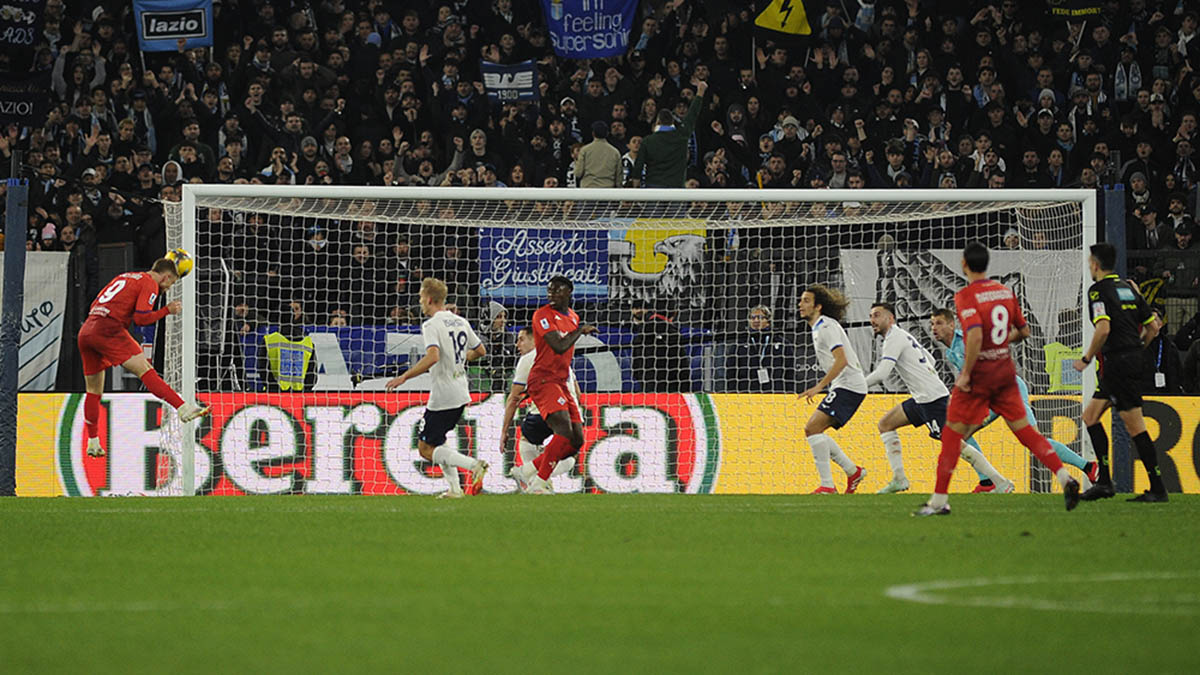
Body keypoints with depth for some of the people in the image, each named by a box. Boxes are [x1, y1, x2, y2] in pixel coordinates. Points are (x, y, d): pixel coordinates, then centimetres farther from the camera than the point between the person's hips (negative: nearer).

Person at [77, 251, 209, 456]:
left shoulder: (125, 277, 26)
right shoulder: (150, 283, 1)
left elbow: (96, 304, 30)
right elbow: (141, 318, -9)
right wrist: (167, 310, 1)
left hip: (86, 330, 8)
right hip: (109, 329, -8)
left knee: (94, 390, 15)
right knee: (145, 369, -14)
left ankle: (93, 442, 19)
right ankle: (182, 408, -25)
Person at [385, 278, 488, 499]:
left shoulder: (432, 325, -14)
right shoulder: (460, 322, 10)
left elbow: (432, 356, -29)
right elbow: (480, 351, 19)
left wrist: (404, 377, -22)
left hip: (442, 395, -8)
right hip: (461, 393, 8)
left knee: (426, 448, -3)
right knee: (436, 442, 21)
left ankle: (473, 465, -18)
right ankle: (454, 488, 12)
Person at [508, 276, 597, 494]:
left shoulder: (573, 316, 16)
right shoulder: (543, 315, -9)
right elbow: (559, 346, -21)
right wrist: (580, 330, -9)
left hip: (561, 382, 8)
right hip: (543, 379, -8)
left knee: (576, 441, 0)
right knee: (565, 430, -25)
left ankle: (529, 470, 10)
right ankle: (538, 484, -22)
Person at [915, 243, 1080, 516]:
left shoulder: (965, 296, -14)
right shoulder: (1005, 291, 6)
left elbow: (975, 335, -27)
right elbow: (1024, 331, 12)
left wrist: (966, 373, -19)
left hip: (979, 372, -6)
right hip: (1005, 369, 6)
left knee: (953, 434, 4)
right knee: (1023, 429, 10)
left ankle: (939, 500, 6)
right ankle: (1065, 478, -2)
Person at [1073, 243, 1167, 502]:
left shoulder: (1099, 290, -9)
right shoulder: (1128, 288, 15)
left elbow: (1103, 328, -22)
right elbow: (1153, 326, 16)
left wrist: (1086, 358, -11)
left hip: (1118, 362, -9)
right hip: (1133, 359, 9)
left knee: (1135, 426, -7)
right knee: (1090, 415, 14)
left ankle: (1158, 488, -7)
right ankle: (1104, 481, 9)